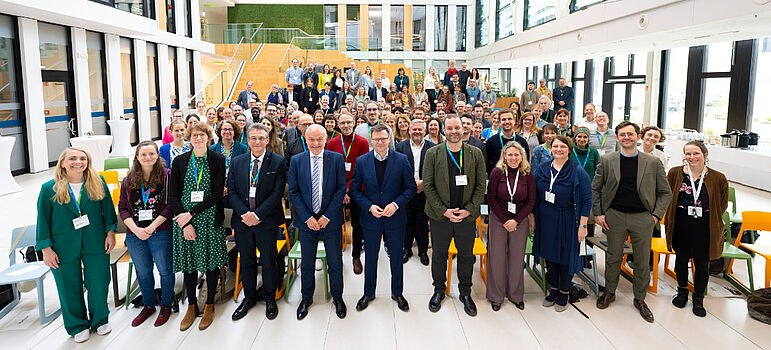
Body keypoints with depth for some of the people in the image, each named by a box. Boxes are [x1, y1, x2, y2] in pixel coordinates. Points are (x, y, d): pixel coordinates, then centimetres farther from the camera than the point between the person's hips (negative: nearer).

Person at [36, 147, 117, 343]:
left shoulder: (98, 183, 2)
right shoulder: (49, 189, -2)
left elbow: (108, 209, 7)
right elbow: (43, 220, -1)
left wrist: (110, 232, 0)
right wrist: (46, 248, -5)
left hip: (95, 244, 1)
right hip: (64, 248, 0)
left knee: (98, 284, 7)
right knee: (70, 288, 10)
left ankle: (100, 320, 31)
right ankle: (78, 326, 30)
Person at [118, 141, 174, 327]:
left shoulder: (166, 176, -5)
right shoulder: (128, 180, 7)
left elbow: (170, 205, -9)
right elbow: (123, 207, 5)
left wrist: (151, 227, -16)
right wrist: (136, 229, -10)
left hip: (160, 233, -4)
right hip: (134, 235, 4)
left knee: (165, 270, 5)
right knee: (143, 272, 15)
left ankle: (166, 305, 25)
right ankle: (148, 305, 33)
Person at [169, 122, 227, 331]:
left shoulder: (218, 160, -1)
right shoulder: (179, 162, 3)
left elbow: (217, 194, -8)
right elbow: (173, 196, 1)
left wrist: (192, 213, -15)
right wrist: (186, 223, -9)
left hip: (210, 220, -1)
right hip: (185, 220, 1)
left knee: (211, 261, 6)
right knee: (189, 263, 8)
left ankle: (209, 306, 22)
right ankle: (192, 306, 25)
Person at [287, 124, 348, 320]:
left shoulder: (337, 159, -2)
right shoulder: (296, 161, 1)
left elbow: (341, 189, -5)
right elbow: (293, 192, -1)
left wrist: (327, 216, -11)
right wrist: (308, 218, -10)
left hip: (331, 219, -1)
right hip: (306, 220, 1)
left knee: (335, 262, 9)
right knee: (307, 263, 12)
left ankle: (337, 297, 28)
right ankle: (307, 298, 31)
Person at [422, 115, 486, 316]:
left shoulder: (476, 154, 1)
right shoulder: (432, 154, -3)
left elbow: (480, 185, 1)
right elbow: (428, 186, -5)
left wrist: (469, 210, -10)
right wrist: (443, 210, -12)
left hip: (467, 216, 1)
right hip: (439, 216, -1)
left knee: (466, 255, 12)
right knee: (439, 255, 12)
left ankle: (465, 293, 31)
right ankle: (439, 291, 32)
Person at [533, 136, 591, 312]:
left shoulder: (578, 173, -10)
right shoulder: (541, 169, 3)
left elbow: (586, 201, -9)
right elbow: (535, 196, 10)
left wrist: (582, 225, -12)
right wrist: (532, 217, 8)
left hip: (567, 222, -4)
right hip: (546, 221, 4)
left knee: (566, 256, 7)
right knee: (549, 254, 13)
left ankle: (564, 293, 25)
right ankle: (553, 289, 31)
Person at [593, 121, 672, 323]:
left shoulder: (653, 163, 0)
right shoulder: (607, 161, 1)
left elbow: (665, 193, 6)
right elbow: (595, 188, 8)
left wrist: (656, 215, -3)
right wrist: (597, 213, 1)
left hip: (643, 218, 0)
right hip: (614, 217, 0)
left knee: (642, 261, 8)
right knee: (613, 257, 11)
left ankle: (640, 299, 25)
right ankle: (609, 292, 31)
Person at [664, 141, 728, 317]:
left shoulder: (718, 178, -7)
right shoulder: (675, 173, -3)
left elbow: (722, 205, 6)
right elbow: (667, 197, 8)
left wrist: (711, 219, 4)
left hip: (704, 230, -1)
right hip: (681, 228, 1)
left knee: (702, 264, 10)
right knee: (681, 260, 17)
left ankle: (698, 298, 29)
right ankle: (682, 291, 39)